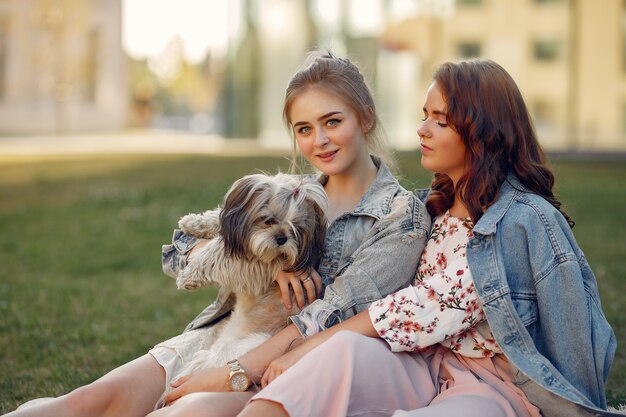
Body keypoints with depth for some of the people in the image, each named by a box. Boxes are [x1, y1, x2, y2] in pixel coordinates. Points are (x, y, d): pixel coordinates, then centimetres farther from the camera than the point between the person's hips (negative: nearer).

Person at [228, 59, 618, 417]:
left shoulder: (525, 220, -12)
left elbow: (433, 309, -16)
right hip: (428, 367, 6)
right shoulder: (435, 207, 13)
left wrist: (307, 349, -15)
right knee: (345, 349, -28)